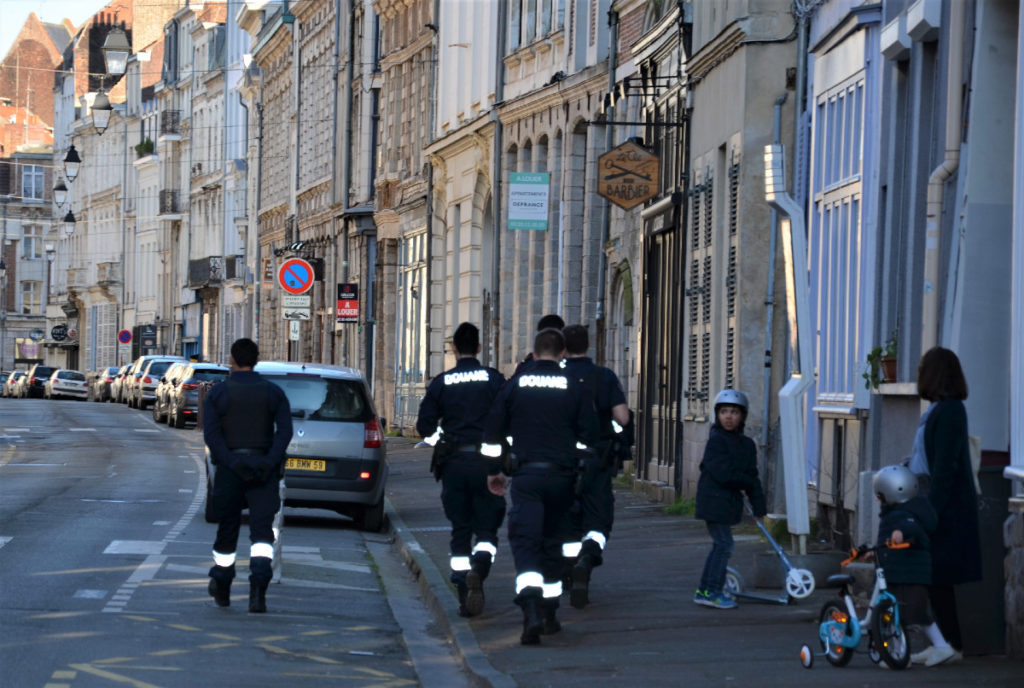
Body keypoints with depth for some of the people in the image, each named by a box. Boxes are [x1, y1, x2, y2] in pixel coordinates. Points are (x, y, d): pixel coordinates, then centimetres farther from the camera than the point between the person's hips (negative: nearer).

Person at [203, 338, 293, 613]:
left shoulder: (217, 392, 1)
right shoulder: (274, 392, 5)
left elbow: (211, 434, -10)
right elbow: (284, 430, -8)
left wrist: (233, 464, -14)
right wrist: (269, 462, -15)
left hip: (229, 469, 0)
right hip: (264, 471, 0)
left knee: (227, 529, 14)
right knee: (262, 529, -6)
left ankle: (221, 590, 30)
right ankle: (258, 585, -29)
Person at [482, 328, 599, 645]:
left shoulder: (515, 386, 3)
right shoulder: (573, 388, 2)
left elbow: (492, 434, 8)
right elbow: (589, 437, 4)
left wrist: (493, 471, 20)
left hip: (525, 475, -2)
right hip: (561, 476, 2)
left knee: (525, 541, -9)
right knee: (551, 541, 17)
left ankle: (532, 612, -30)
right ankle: (550, 614, 25)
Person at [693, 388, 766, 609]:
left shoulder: (746, 444, 11)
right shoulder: (716, 440, -12)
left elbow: (752, 476, 12)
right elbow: (723, 473, -20)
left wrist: (759, 507, 8)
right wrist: (746, 483, -6)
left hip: (729, 501, 8)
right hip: (714, 500, -8)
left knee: (720, 546, 12)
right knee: (724, 544, -10)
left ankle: (704, 591, 20)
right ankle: (713, 591, -5)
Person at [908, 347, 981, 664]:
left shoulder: (949, 411, -16)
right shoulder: (939, 410, 14)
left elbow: (946, 466, -21)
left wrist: (931, 509, -22)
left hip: (946, 506, -10)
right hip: (937, 504, 10)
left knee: (937, 577, -7)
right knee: (936, 578, 11)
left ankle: (952, 645, -4)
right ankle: (946, 643, 15)